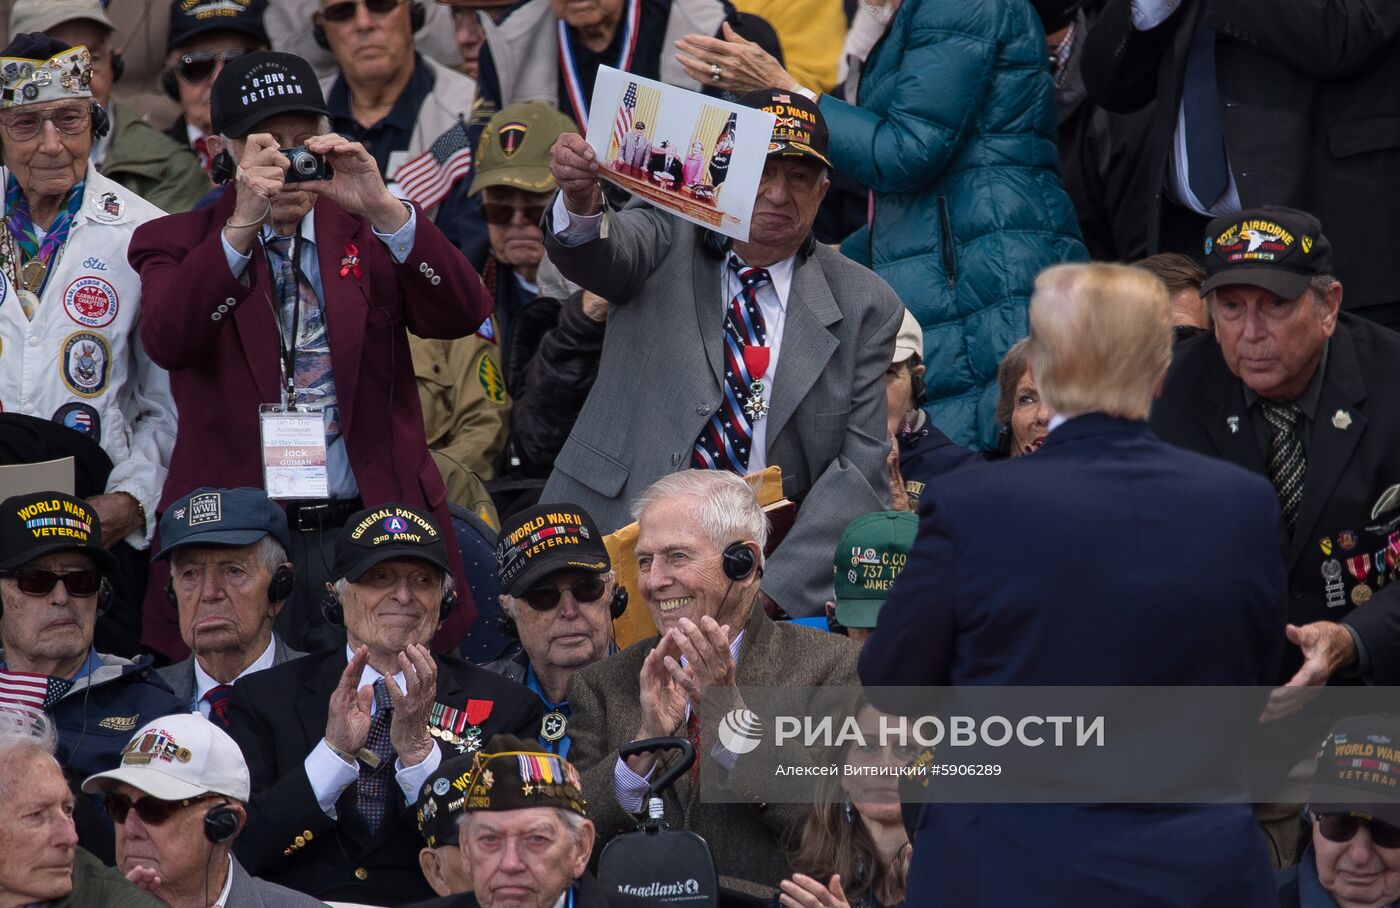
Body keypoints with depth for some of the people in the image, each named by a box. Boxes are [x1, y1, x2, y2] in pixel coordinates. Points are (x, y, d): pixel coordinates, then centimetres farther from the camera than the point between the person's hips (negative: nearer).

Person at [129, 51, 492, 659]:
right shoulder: (178, 243, 6)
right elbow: (166, 342, -15)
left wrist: (383, 210, -20)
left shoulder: (369, 234, 11)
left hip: (371, 530, 2)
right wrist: (241, 225, -26)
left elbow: (465, 314, -6)